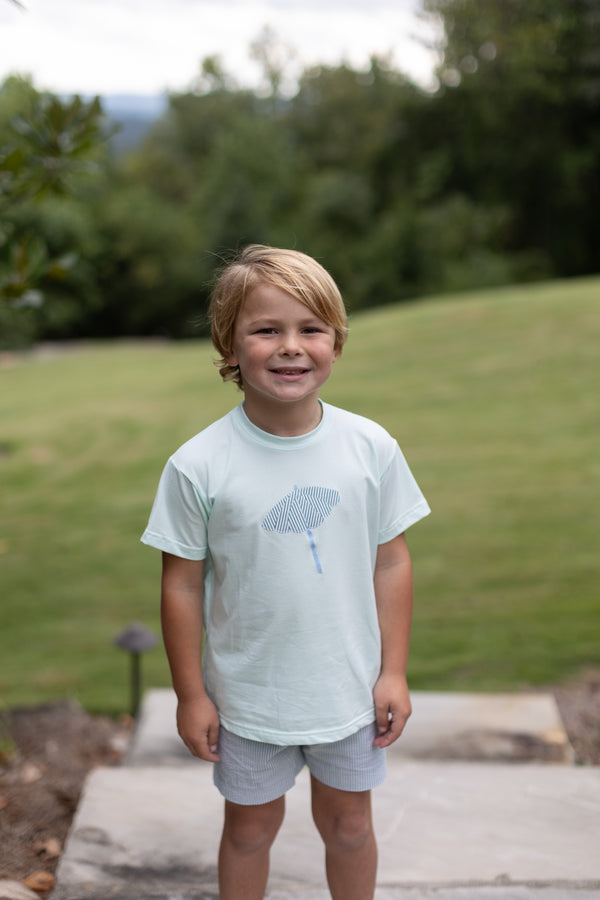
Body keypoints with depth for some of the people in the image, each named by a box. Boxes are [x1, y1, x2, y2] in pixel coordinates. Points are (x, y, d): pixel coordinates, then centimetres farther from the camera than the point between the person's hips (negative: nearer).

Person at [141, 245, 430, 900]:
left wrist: (393, 672, -1)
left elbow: (392, 562, -2)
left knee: (348, 823, 20)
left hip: (350, 690, 2)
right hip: (247, 697, -1)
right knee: (250, 827, 19)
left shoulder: (371, 448, -11)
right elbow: (182, 584, -9)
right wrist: (190, 695, -4)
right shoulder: (197, 466, -17)